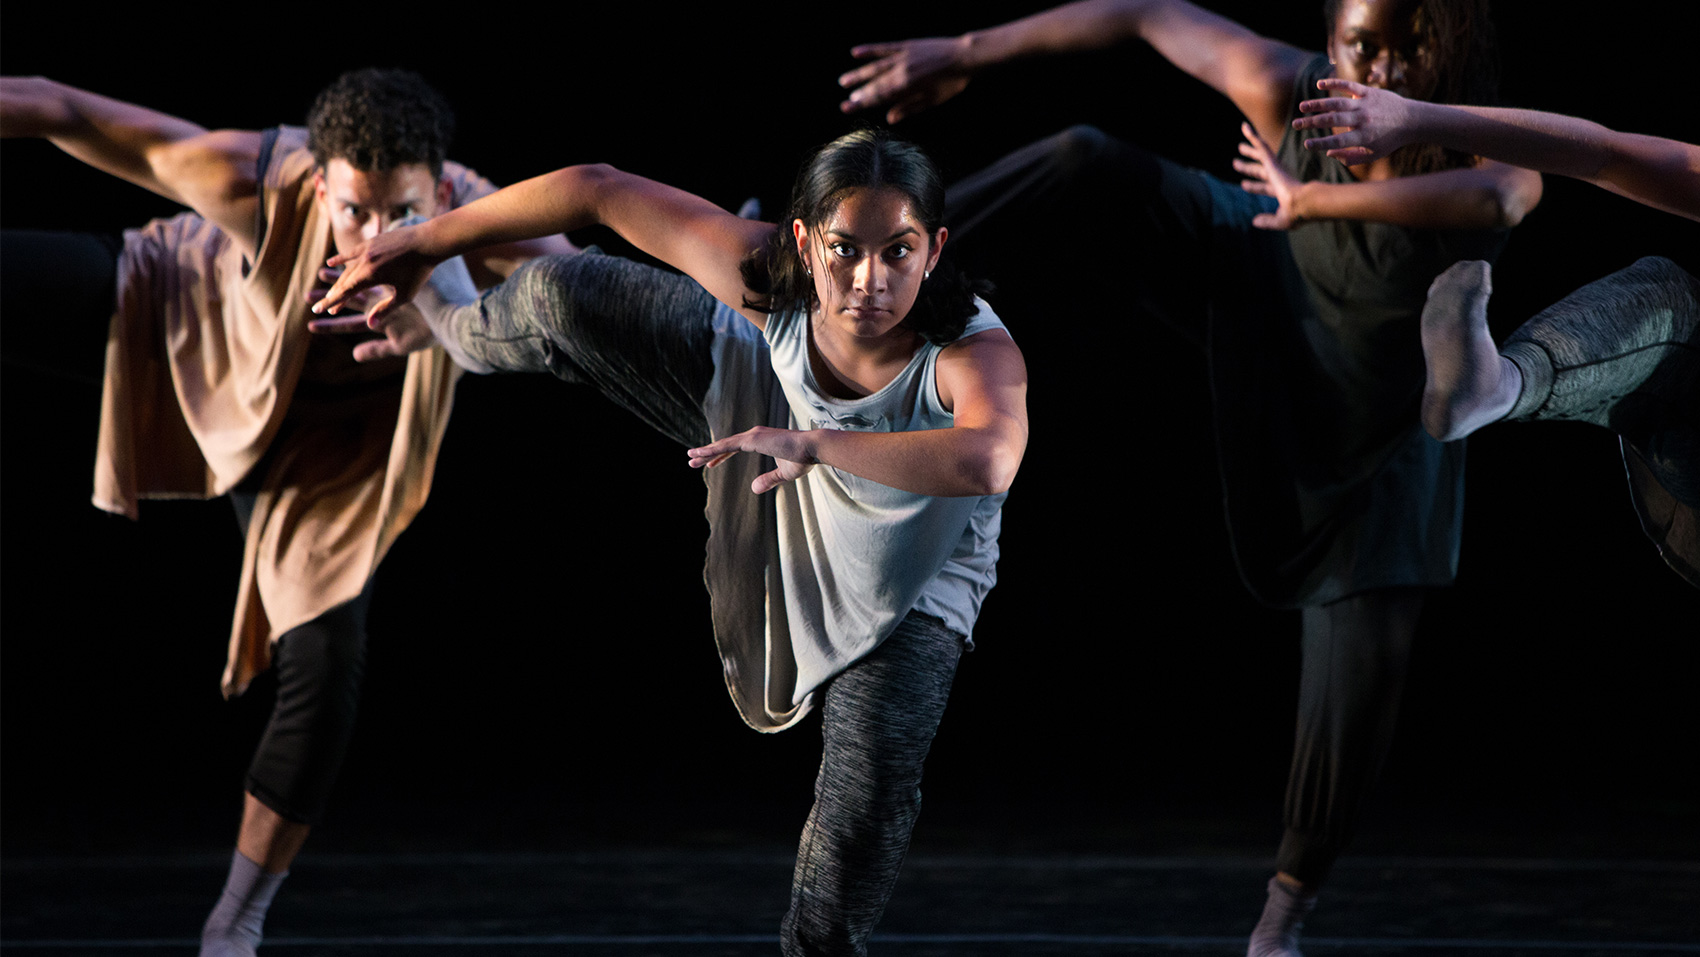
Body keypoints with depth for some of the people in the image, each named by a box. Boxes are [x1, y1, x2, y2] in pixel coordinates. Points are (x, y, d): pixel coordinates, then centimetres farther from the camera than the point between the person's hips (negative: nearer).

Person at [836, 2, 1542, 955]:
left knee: (1362, 679, -5)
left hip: (1373, 424, -1)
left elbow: (1493, 198, -59)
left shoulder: (1497, 153, -34)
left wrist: (1314, 199, -55)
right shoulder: (1294, 91, -27)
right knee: (1092, 161, -22)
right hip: (1260, 295, 1)